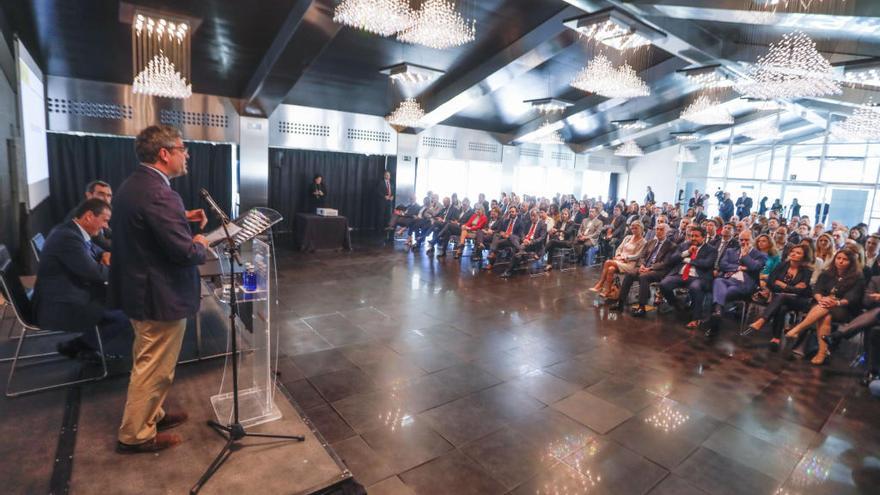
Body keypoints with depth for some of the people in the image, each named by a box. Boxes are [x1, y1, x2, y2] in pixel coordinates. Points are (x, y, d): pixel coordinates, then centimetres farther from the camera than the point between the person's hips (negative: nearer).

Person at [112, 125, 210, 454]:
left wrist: (182, 217, 9)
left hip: (140, 289, 11)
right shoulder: (159, 194, -27)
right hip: (161, 296, -11)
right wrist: (200, 244, -7)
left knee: (148, 363, 24)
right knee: (154, 368, 7)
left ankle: (150, 415, 41)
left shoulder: (133, 184, 6)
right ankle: (135, 435, 23)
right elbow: (185, 252, -29)